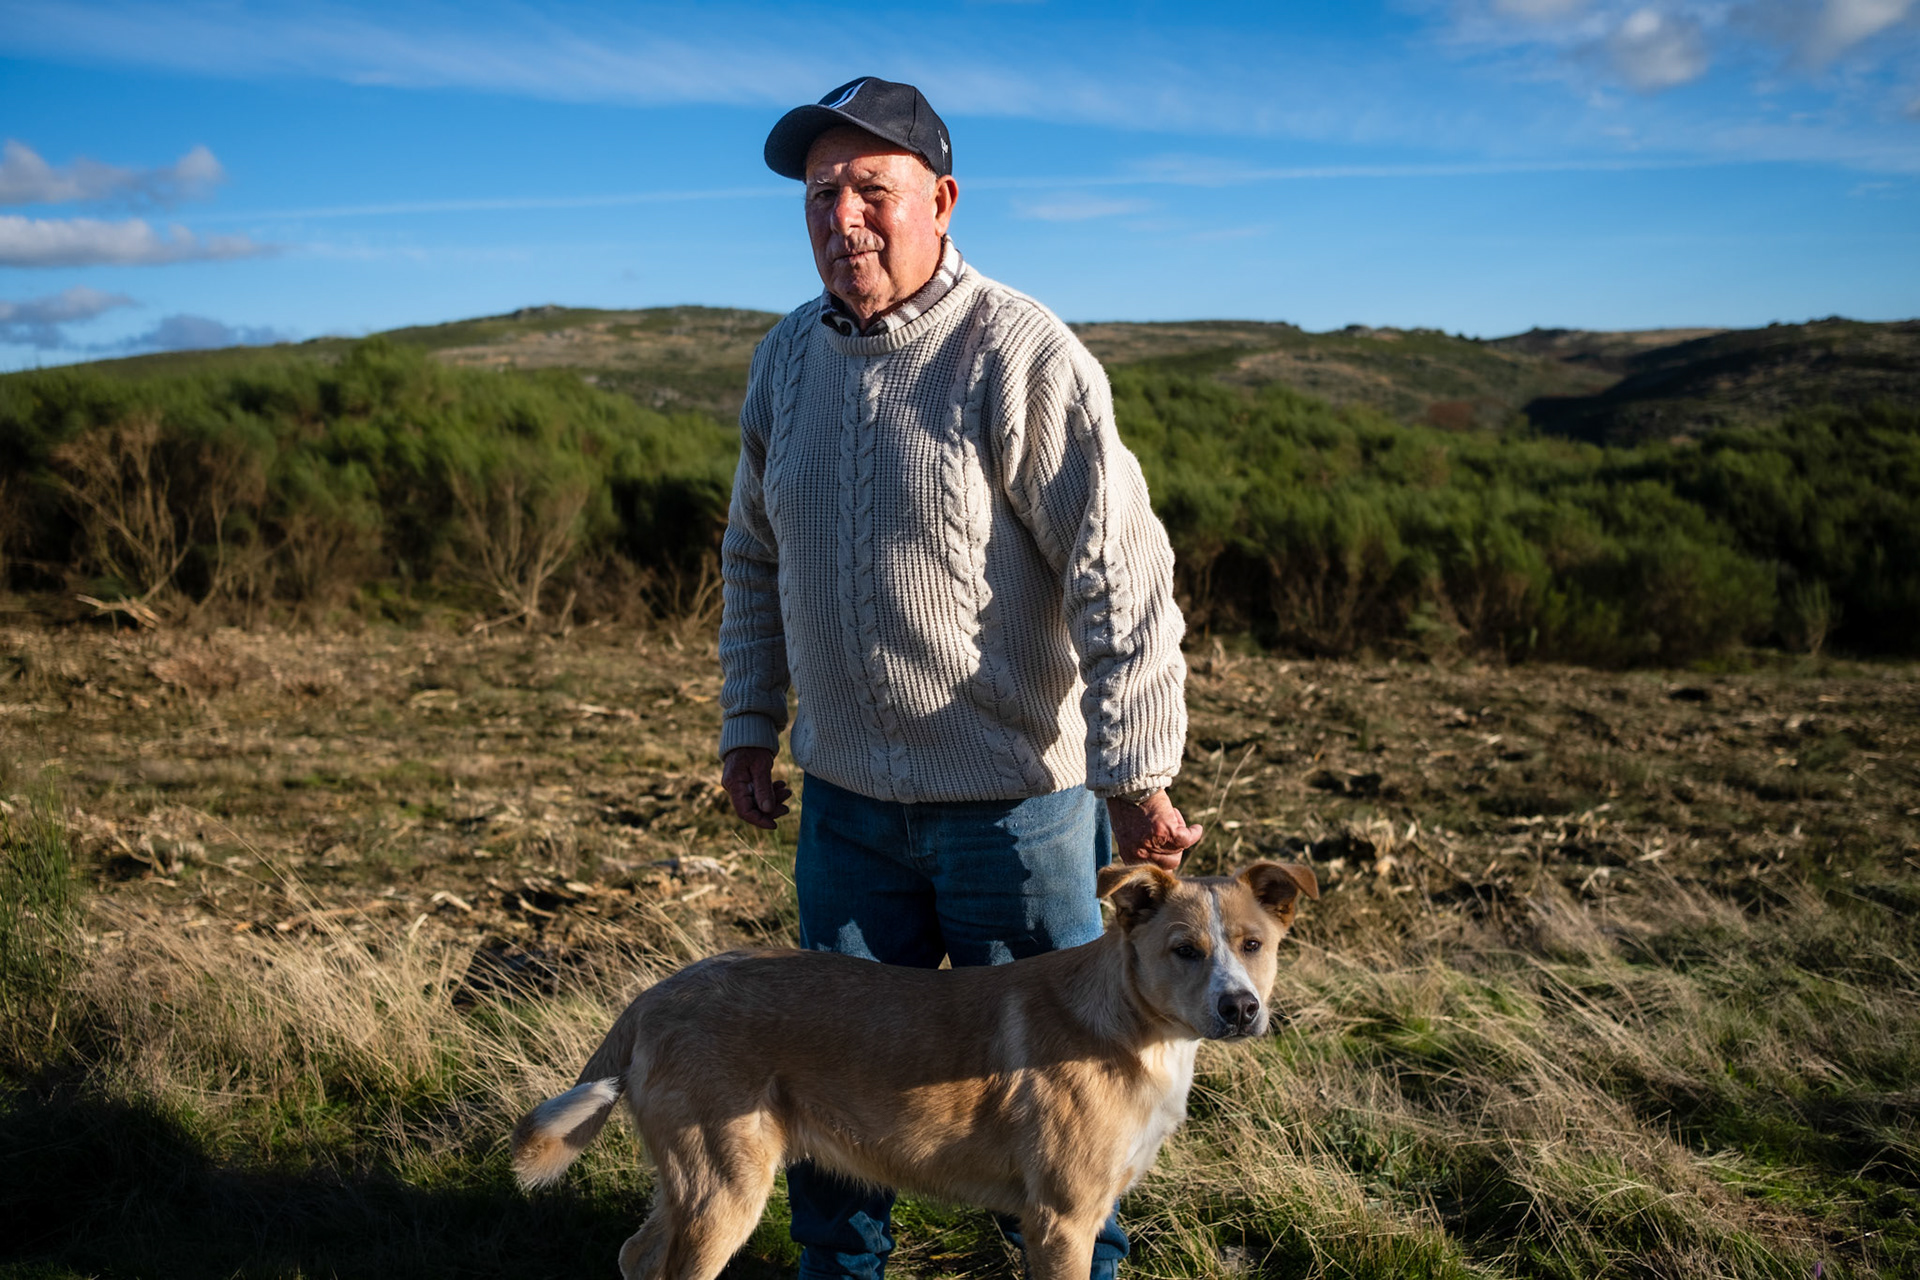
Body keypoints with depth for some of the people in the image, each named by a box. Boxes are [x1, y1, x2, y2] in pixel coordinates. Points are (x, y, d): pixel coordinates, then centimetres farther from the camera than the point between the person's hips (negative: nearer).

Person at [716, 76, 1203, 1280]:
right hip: (843, 797, 6)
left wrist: (1138, 772, -23)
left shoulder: (1024, 356, -15)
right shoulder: (787, 358, 5)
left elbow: (1122, 574, -18)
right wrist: (749, 725, 13)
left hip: (1011, 799, -5)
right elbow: (756, 559, 15)